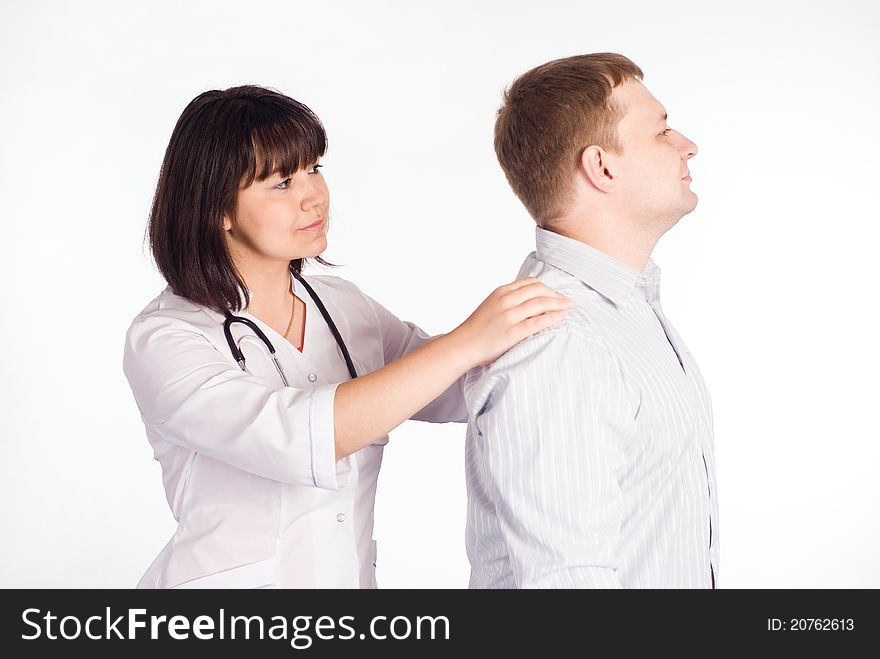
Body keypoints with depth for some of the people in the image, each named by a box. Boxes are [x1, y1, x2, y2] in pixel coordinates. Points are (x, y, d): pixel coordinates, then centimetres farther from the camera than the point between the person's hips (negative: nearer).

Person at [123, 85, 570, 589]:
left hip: (356, 573, 6)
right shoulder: (160, 340, -18)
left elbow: (467, 389, 6)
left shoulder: (343, 306, 0)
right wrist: (467, 342, -35)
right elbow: (293, 439, -33)